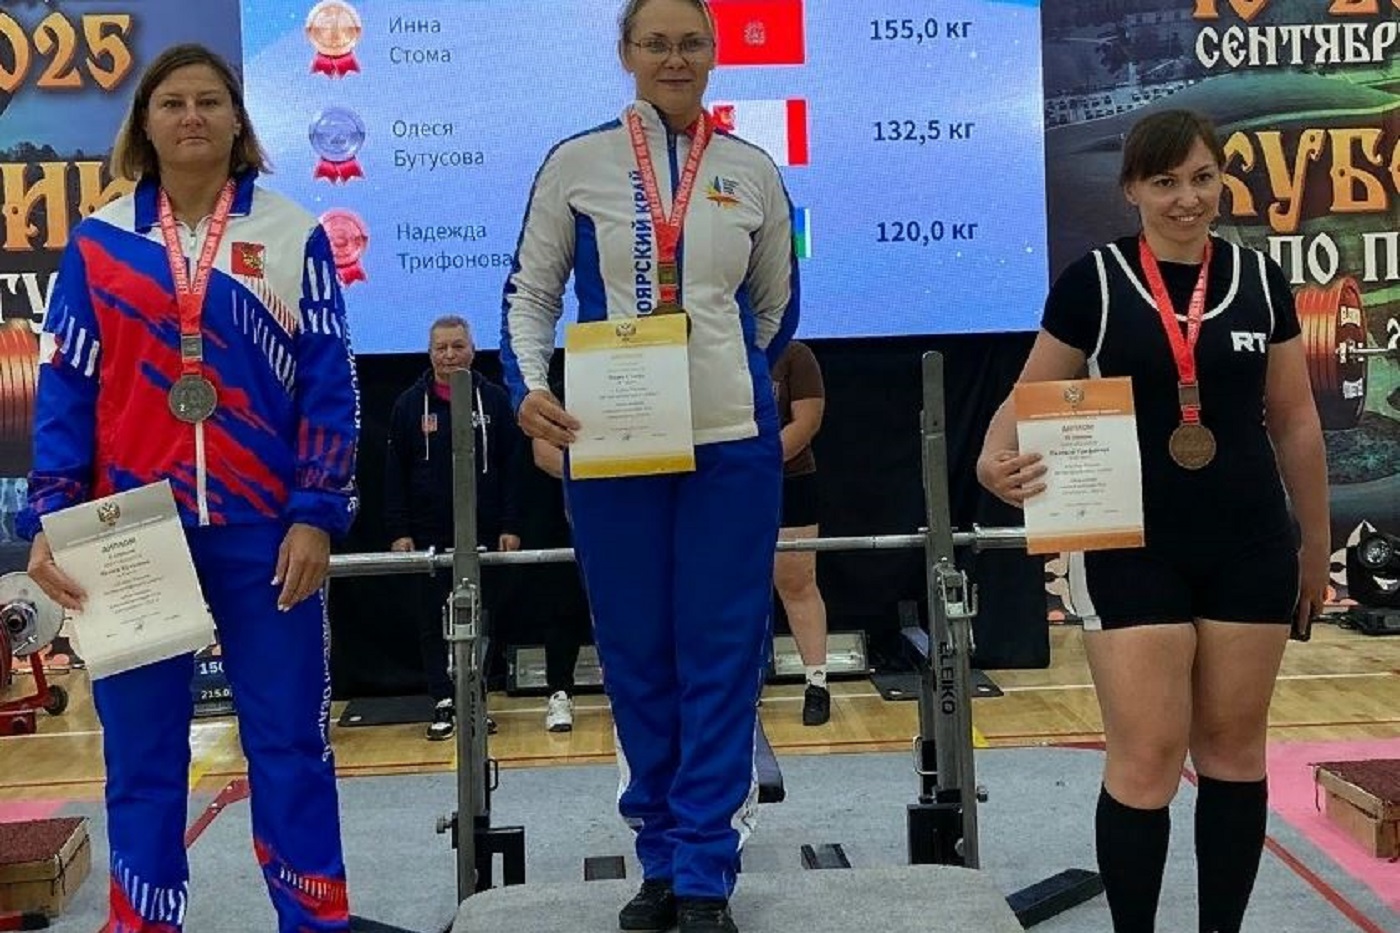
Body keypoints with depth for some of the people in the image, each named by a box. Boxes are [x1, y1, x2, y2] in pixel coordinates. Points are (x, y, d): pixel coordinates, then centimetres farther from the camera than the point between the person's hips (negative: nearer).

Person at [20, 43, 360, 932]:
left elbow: (330, 384, 1)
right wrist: (51, 520, -3)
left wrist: (316, 516, -6)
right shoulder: (97, 242, 8)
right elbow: (65, 388, 6)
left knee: (290, 737, 5)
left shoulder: (293, 234, 4)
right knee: (140, 748, 7)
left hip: (263, 528, -1)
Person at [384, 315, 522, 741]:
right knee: (433, 623, 3)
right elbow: (395, 474, 3)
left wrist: (510, 527, -3)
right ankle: (443, 704, 11)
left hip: (483, 533, 0)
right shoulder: (410, 404, 4)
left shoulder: (494, 399, 3)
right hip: (428, 537, 0)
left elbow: (511, 467, 3)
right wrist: (399, 532, -3)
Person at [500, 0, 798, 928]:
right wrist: (529, 384, -12)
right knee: (637, 655, 7)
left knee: (722, 657, 1)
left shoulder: (754, 172, 7)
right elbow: (532, 290, 4)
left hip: (732, 442, 1)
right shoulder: (576, 163, 3)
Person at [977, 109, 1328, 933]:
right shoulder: (1093, 282, -3)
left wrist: (1316, 546, 13)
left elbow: (1295, 423, 10)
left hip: (1250, 549, 3)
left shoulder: (1259, 280, 5)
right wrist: (997, 459, -22)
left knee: (1234, 750, 11)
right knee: (1146, 760, -3)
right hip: (1132, 553, -3)